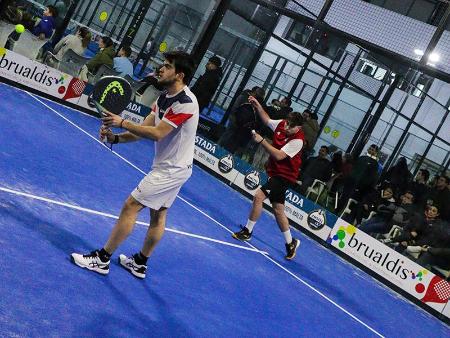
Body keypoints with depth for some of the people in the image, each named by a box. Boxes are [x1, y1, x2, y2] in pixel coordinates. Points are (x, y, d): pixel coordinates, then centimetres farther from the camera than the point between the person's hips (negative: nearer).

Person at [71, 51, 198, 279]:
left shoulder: (185, 102, -25)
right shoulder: (165, 98, 4)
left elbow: (157, 133, -28)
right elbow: (144, 129, 2)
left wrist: (122, 123, -25)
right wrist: (115, 137, -13)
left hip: (171, 169, -9)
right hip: (168, 166, 9)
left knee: (131, 206, -8)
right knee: (158, 214, 17)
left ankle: (101, 259, 0)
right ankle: (140, 264, 29)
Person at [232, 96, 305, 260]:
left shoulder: (297, 140, -23)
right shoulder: (281, 124, -3)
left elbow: (279, 155, -28)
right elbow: (267, 120, 19)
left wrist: (261, 141, -27)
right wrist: (258, 106, 8)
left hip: (284, 176, -9)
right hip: (275, 172, 9)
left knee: (258, 196, -18)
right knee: (278, 210, 14)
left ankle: (247, 231, -2)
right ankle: (291, 243, 25)